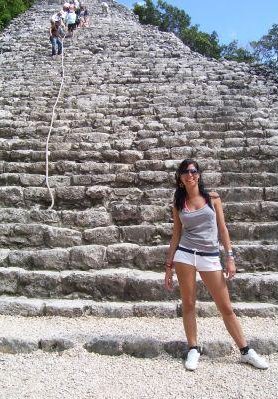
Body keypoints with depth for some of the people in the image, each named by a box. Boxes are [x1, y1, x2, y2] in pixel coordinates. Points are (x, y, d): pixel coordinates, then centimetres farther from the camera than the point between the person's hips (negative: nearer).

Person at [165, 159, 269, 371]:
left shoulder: (212, 198, 4)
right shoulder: (178, 203, 6)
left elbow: (222, 228, 3)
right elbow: (176, 235, 8)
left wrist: (230, 257, -4)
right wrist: (169, 265, 6)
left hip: (210, 257, -1)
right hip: (185, 254, 1)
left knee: (226, 307, 5)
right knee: (188, 304, 6)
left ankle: (246, 351, 20)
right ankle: (193, 349, 22)